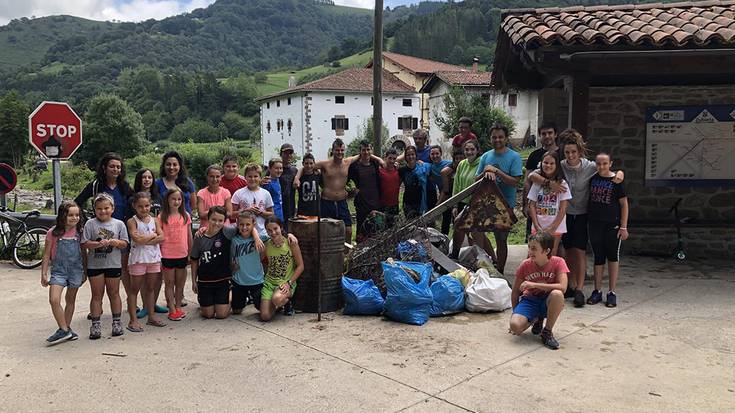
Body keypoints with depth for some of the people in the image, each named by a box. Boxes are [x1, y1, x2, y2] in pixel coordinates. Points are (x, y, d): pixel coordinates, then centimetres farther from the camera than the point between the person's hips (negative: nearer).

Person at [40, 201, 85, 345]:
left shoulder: (80, 232, 1)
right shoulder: (53, 233, -4)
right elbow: (47, 255, 2)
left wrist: (85, 272, 12)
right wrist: (44, 274, 0)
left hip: (76, 270, 2)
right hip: (58, 270, -2)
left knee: (70, 300, 13)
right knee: (54, 300, -15)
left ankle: (67, 328, 27)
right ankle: (64, 330, -5)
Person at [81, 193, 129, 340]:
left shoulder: (119, 224, 1)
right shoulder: (90, 224, -2)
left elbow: (125, 244, 1)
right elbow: (84, 243, -7)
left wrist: (116, 242, -20)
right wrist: (98, 244, -22)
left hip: (113, 264, 1)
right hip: (94, 265, 0)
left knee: (114, 293, 11)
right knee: (97, 295, 7)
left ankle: (116, 322, 21)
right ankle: (95, 324, 13)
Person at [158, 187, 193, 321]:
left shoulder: (186, 216, 3)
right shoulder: (162, 217, -4)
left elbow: (189, 237, 8)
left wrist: (191, 254, 8)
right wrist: (158, 256, -5)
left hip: (182, 254, 3)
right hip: (167, 255, -2)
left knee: (180, 282, 12)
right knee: (169, 283, 5)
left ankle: (178, 307, 23)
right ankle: (172, 310, 11)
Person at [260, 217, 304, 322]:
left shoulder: (290, 242, -10)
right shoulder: (266, 245, -2)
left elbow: (300, 266, -8)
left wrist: (289, 283, -14)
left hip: (286, 283, -3)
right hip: (269, 282, 3)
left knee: (277, 299, -36)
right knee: (265, 317, -13)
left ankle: (287, 300, 1)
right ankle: (276, 306, 22)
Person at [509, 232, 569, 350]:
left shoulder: (558, 262, -14)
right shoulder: (525, 265, -9)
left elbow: (562, 287, -28)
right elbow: (515, 292, 1)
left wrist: (534, 284, -29)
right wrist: (516, 313, 0)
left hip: (548, 302, -1)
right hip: (530, 301, 1)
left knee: (557, 294, -38)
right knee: (515, 325, -28)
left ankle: (547, 332, -15)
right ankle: (536, 319, 10)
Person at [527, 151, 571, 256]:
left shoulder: (562, 184, -1)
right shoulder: (537, 183, 6)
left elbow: (563, 209, -5)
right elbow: (532, 206, 4)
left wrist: (552, 227, -10)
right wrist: (537, 226, -6)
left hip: (555, 228, -2)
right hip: (538, 228, 2)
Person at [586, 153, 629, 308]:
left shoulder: (616, 180, -6)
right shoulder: (592, 178, 4)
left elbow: (624, 204, -3)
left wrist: (623, 227, -7)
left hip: (613, 224, -3)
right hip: (595, 223, 3)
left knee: (613, 257, 5)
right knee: (598, 257, 9)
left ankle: (611, 292, 13)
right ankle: (597, 291, 17)